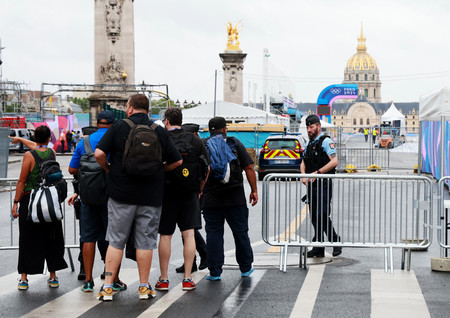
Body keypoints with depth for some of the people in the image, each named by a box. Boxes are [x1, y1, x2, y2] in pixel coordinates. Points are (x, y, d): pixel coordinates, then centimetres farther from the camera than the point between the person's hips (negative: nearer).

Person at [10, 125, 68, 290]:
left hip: (30, 198, -3)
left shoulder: (29, 155, -10)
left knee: (28, 239, 3)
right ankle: (53, 277, 16)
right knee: (51, 238, 12)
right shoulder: (52, 153, 2)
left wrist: (16, 202, -6)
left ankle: (24, 278, 4)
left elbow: (22, 181, -10)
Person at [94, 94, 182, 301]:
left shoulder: (119, 127, -2)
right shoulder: (160, 132, 3)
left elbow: (99, 153, -10)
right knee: (145, 242, 8)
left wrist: (108, 169, 8)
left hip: (121, 194, -1)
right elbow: (177, 161, 6)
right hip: (151, 196, 1)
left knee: (116, 241, 5)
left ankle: (107, 287, 4)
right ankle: (144, 287, 12)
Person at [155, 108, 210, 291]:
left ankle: (163, 279, 8)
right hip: (189, 194, 2)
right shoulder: (195, 141, 4)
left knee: (165, 236, 5)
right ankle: (187, 279, 1)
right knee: (189, 234, 3)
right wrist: (199, 188, 16)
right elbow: (207, 168, 6)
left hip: (167, 193, -2)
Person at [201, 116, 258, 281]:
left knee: (213, 233, 3)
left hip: (211, 199, 0)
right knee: (240, 231, 10)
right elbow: (249, 168, -1)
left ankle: (215, 272, 2)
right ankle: (245, 268, 19)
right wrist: (254, 190, 4)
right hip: (235, 199, 0)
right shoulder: (234, 143, 2)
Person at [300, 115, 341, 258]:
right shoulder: (309, 143, 17)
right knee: (314, 217, 7)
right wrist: (304, 176, -2)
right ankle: (318, 249, 12)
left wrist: (317, 172, -20)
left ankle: (335, 241, 3)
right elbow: (303, 163, 18)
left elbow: (334, 161, -18)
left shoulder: (326, 141, -7)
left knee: (322, 216, -13)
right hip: (311, 185, 8)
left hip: (323, 184, -8)